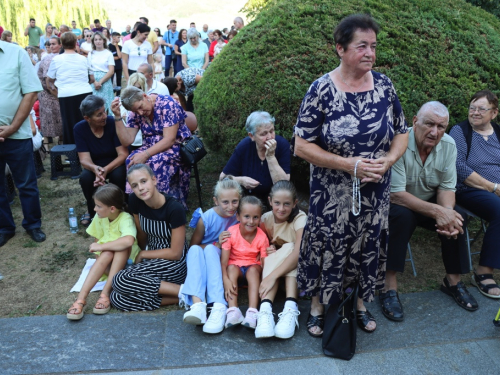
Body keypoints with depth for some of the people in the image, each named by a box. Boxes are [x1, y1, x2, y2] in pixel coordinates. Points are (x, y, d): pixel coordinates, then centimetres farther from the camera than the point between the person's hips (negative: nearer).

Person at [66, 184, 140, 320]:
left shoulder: (125, 218, -23)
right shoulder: (100, 217, -5)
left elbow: (128, 241, -43)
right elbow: (98, 240, 6)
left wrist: (101, 247, -33)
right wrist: (100, 256, -12)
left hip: (127, 261, -4)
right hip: (108, 264, 4)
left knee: (122, 245, -34)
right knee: (106, 254, -31)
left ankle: (105, 293, -31)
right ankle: (81, 298, -35)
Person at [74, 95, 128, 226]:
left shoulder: (113, 123, -21)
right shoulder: (80, 128, -15)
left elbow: (123, 154, -22)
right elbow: (84, 159, -17)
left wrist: (106, 170, -38)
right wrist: (95, 169, -41)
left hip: (115, 165, -1)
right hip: (95, 167, 2)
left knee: (118, 175, -34)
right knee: (85, 177, -30)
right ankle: (92, 209, 1)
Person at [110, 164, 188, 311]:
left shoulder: (175, 209, -23)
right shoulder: (135, 201, -6)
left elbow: (175, 253, -16)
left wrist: (143, 255, -6)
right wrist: (142, 256, 21)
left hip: (174, 264, -7)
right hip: (152, 260, 7)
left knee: (121, 280, -24)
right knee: (117, 298, -14)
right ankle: (179, 298, -10)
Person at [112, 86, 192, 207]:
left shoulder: (167, 104, -17)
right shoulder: (135, 113, 1)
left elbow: (169, 140, -23)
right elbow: (127, 141, -6)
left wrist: (145, 155, -32)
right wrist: (117, 116, -16)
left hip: (177, 146, -5)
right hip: (152, 147, 5)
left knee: (156, 163, -35)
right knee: (131, 161, -25)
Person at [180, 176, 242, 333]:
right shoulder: (206, 218, -10)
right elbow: (193, 245, -1)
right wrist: (216, 245, -18)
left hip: (223, 261, 0)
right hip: (202, 263, 0)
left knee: (210, 249, -32)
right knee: (195, 250, -32)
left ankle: (219, 307, -49)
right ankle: (197, 304, -51)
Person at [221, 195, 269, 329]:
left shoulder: (262, 237, -15)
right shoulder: (231, 233, -19)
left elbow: (264, 263, -14)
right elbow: (224, 260, -23)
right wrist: (226, 280, -36)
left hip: (252, 266, 0)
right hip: (235, 264, 0)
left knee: (253, 270, -30)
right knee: (232, 268, -30)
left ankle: (252, 312, -38)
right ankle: (233, 310, -40)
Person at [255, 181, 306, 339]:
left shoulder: (300, 218, -20)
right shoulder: (265, 218, -6)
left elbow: (298, 253, -35)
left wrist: (272, 276, -45)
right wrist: (267, 249, -18)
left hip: (297, 269, -2)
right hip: (272, 264, 2)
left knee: (288, 248, -32)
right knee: (272, 255, -31)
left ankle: (290, 308, -41)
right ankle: (265, 309, -45)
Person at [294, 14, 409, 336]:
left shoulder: (384, 85, -1)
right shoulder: (322, 90, -13)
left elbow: (402, 133, 8)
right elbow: (302, 145, -14)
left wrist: (389, 159, -13)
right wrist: (349, 165, -21)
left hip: (375, 193, 4)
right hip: (332, 195, -4)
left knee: (367, 246, 17)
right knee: (328, 248, 9)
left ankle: (359, 302, 42)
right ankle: (318, 305, 34)